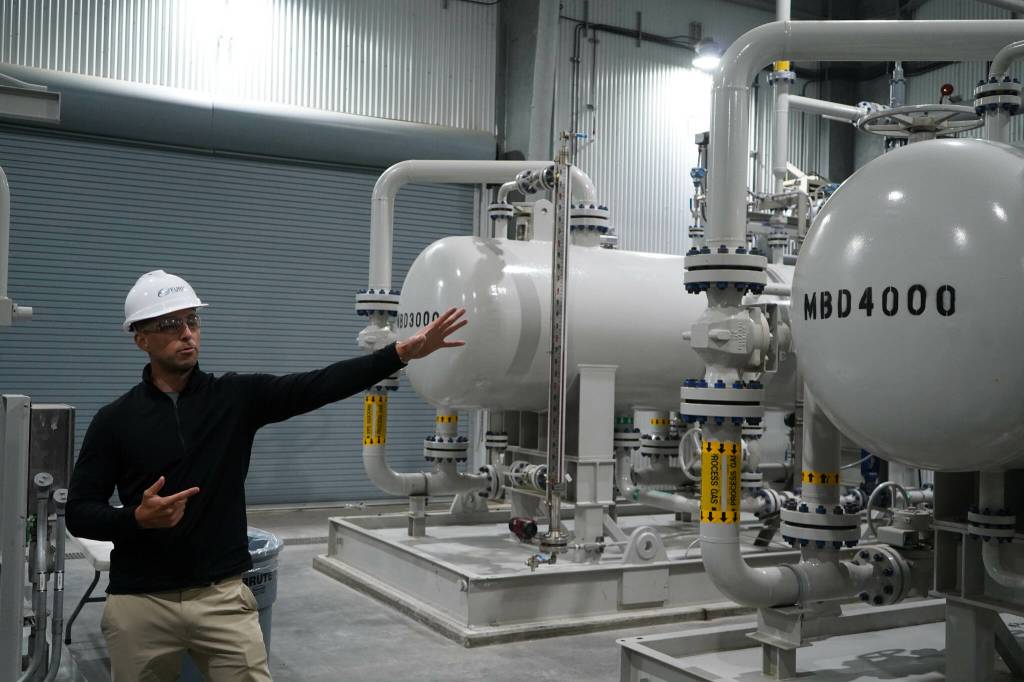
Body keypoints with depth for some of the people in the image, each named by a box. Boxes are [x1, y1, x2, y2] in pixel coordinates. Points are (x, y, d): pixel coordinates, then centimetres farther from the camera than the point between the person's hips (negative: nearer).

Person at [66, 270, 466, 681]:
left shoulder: (237, 397, 1)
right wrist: (138, 518, -20)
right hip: (140, 603, 0)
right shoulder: (114, 421, 0)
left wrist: (401, 353, -23)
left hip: (222, 596, 0)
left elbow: (319, 386, -11)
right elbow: (79, 513, 0)